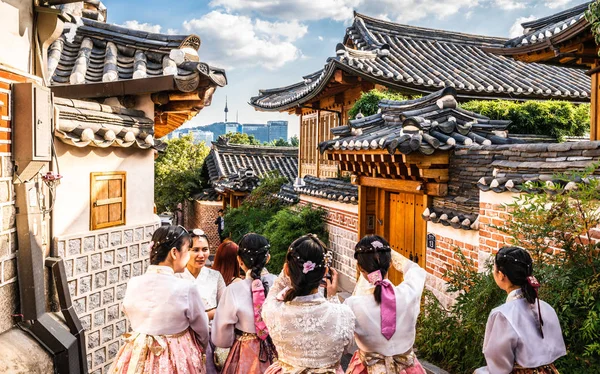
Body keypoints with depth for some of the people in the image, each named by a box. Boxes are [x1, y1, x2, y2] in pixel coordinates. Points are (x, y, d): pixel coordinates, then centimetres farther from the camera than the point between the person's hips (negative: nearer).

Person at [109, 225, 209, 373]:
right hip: (177, 358, -3)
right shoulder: (186, 288, -21)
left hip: (138, 358, 4)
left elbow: (132, 318, 10)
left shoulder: (133, 284, -9)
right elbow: (202, 331, -5)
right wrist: (200, 350, 17)